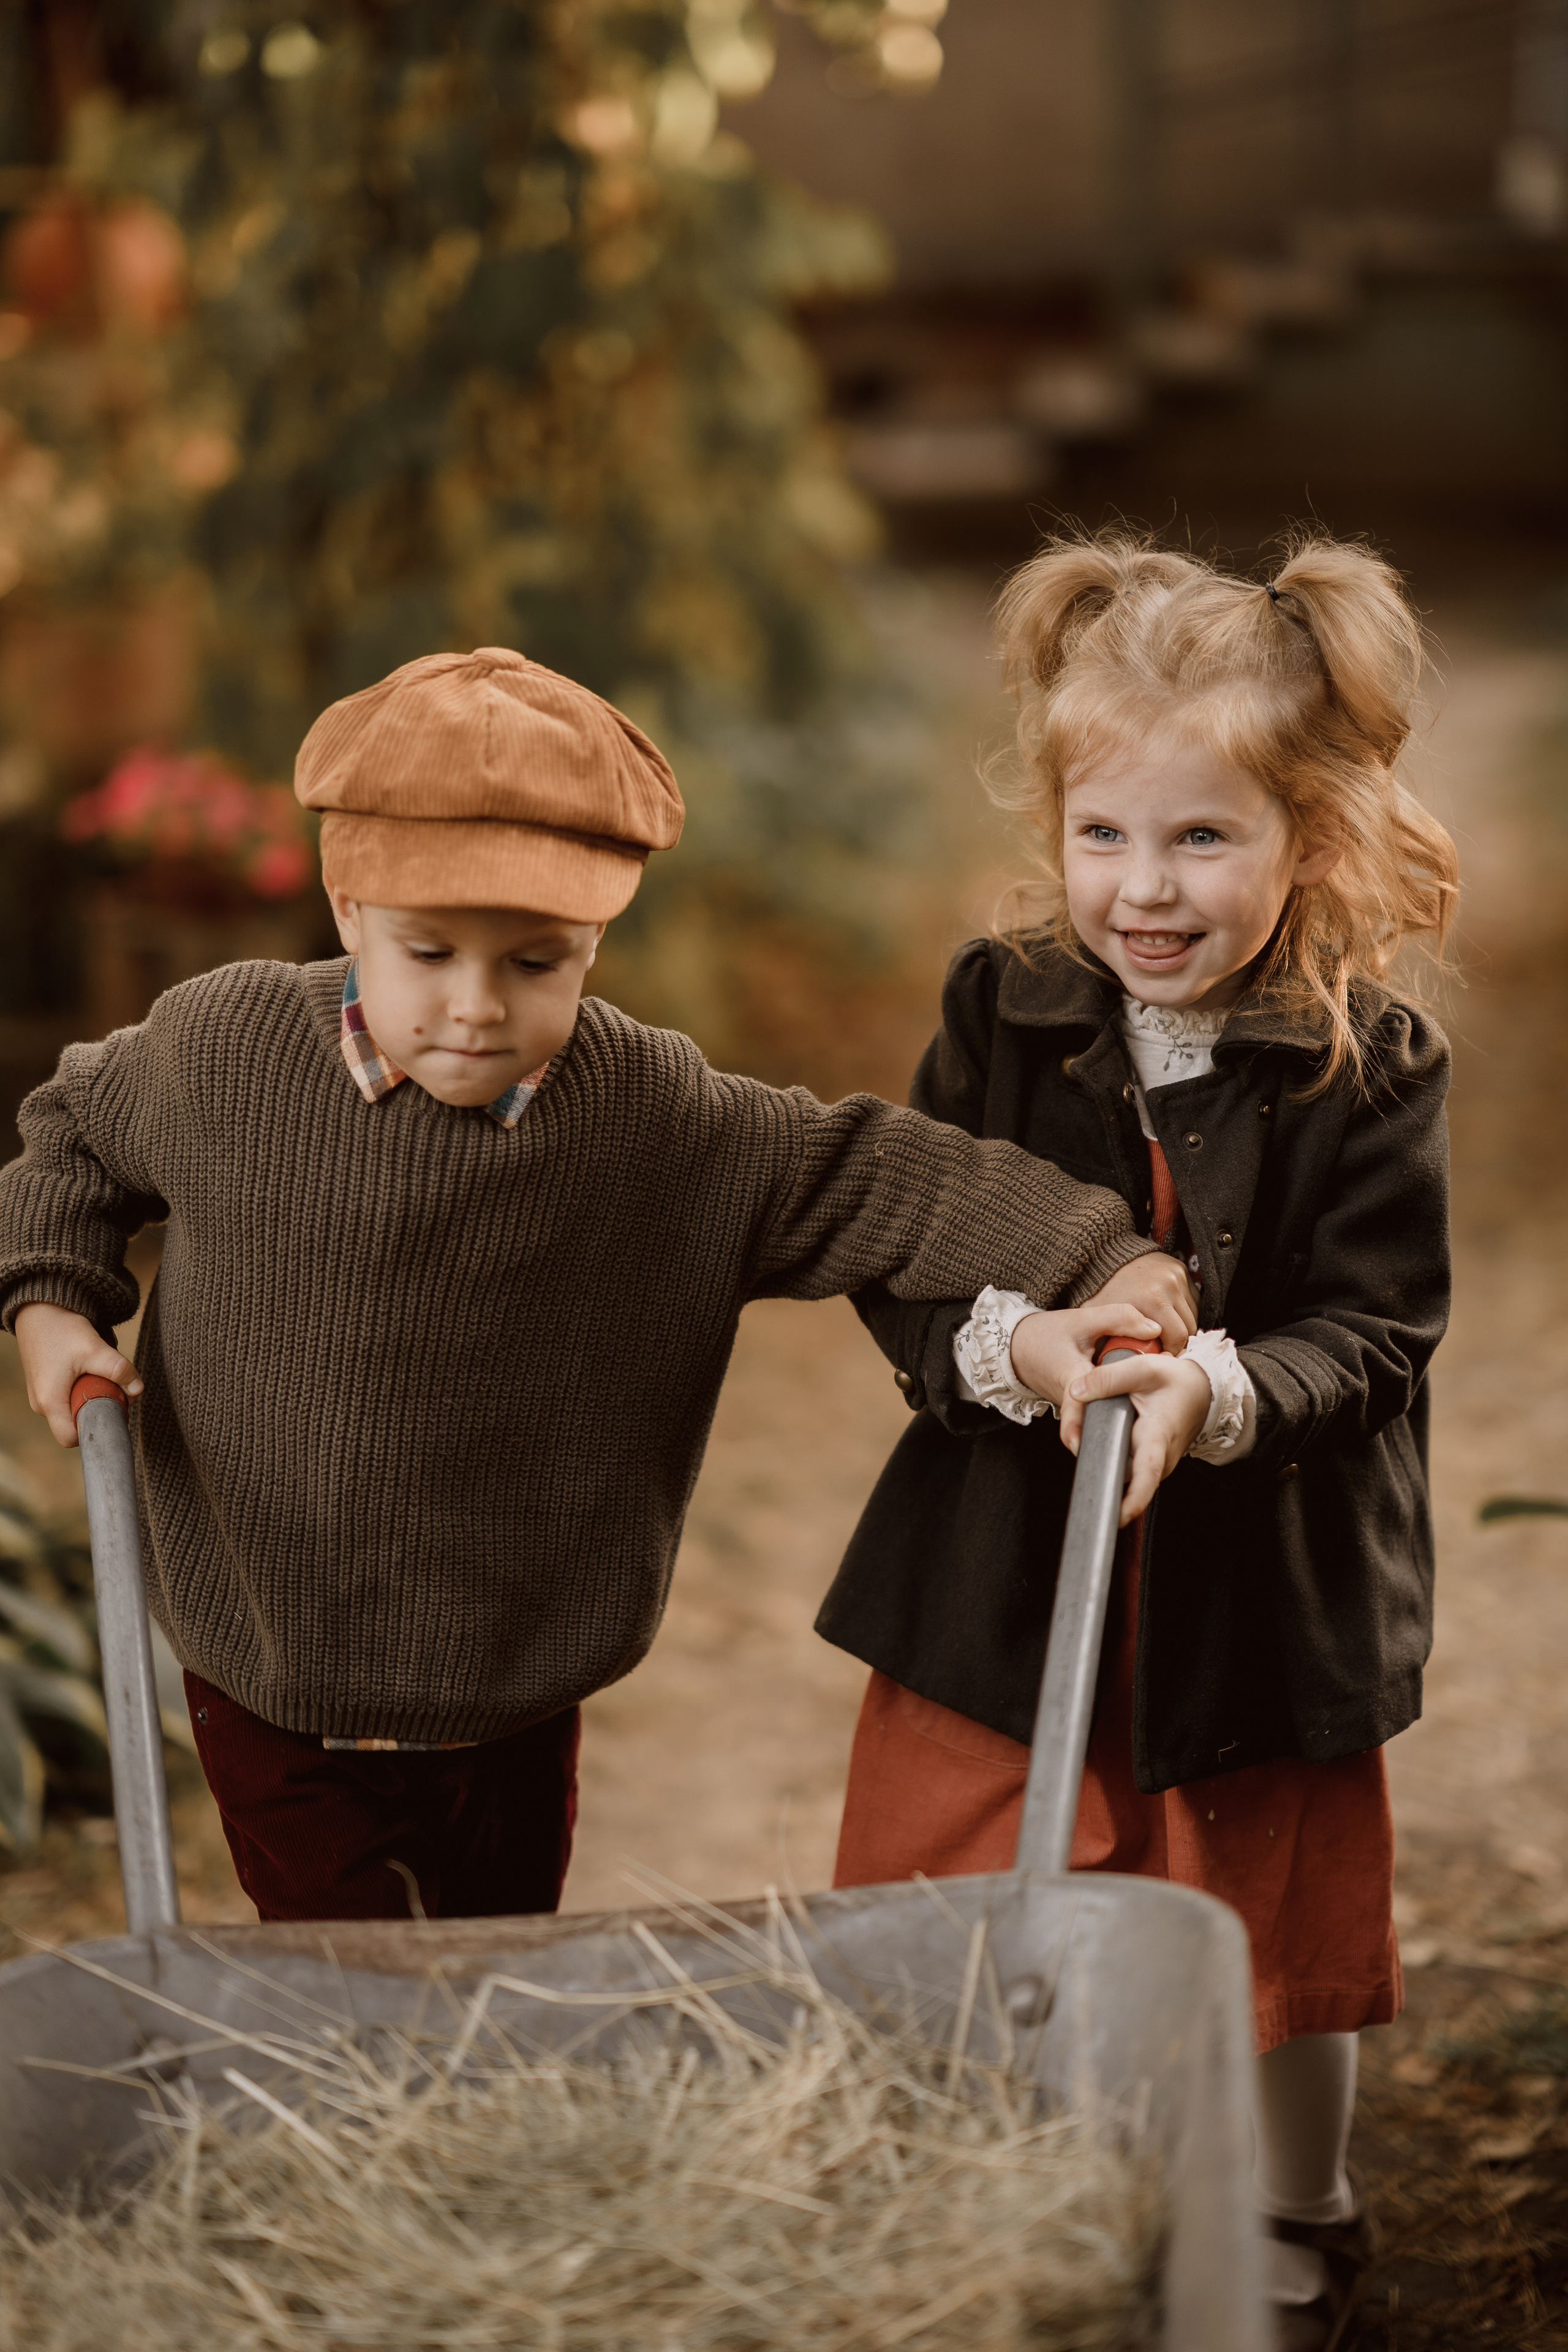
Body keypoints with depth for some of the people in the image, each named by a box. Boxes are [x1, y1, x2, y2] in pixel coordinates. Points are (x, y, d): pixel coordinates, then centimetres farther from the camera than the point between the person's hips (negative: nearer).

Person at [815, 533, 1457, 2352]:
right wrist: (1010, 1343, -27)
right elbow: (894, 1264, -6)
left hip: (1263, 1594, -1)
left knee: (1280, 1941, 18)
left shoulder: (1370, 1066, -11)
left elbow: (1373, 1332, -14)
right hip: (998, 1587, 1)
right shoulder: (998, 1013, -6)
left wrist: (1221, 1391, -33)